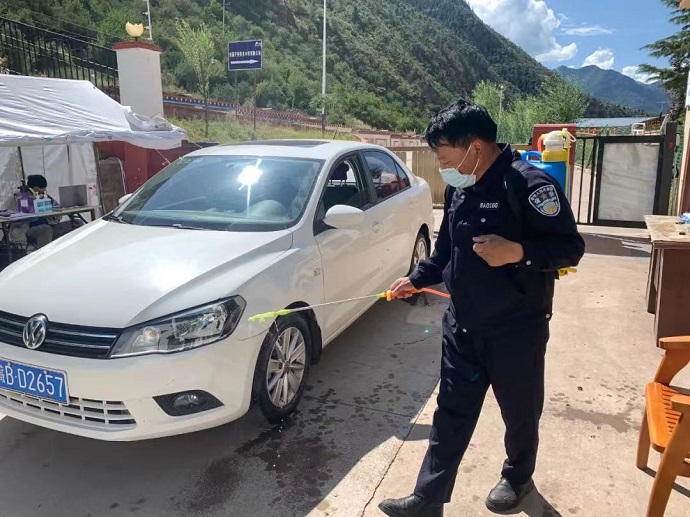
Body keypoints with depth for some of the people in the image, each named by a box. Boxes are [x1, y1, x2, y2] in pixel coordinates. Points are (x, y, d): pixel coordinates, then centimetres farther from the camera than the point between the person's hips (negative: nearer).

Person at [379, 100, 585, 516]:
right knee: (450, 415, 12)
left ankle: (518, 477, 44)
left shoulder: (529, 184, -17)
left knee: (520, 413, 17)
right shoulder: (459, 190, 6)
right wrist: (417, 279, 16)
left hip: (517, 330, -6)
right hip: (462, 327, 6)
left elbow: (571, 247, -18)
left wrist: (517, 252, -31)